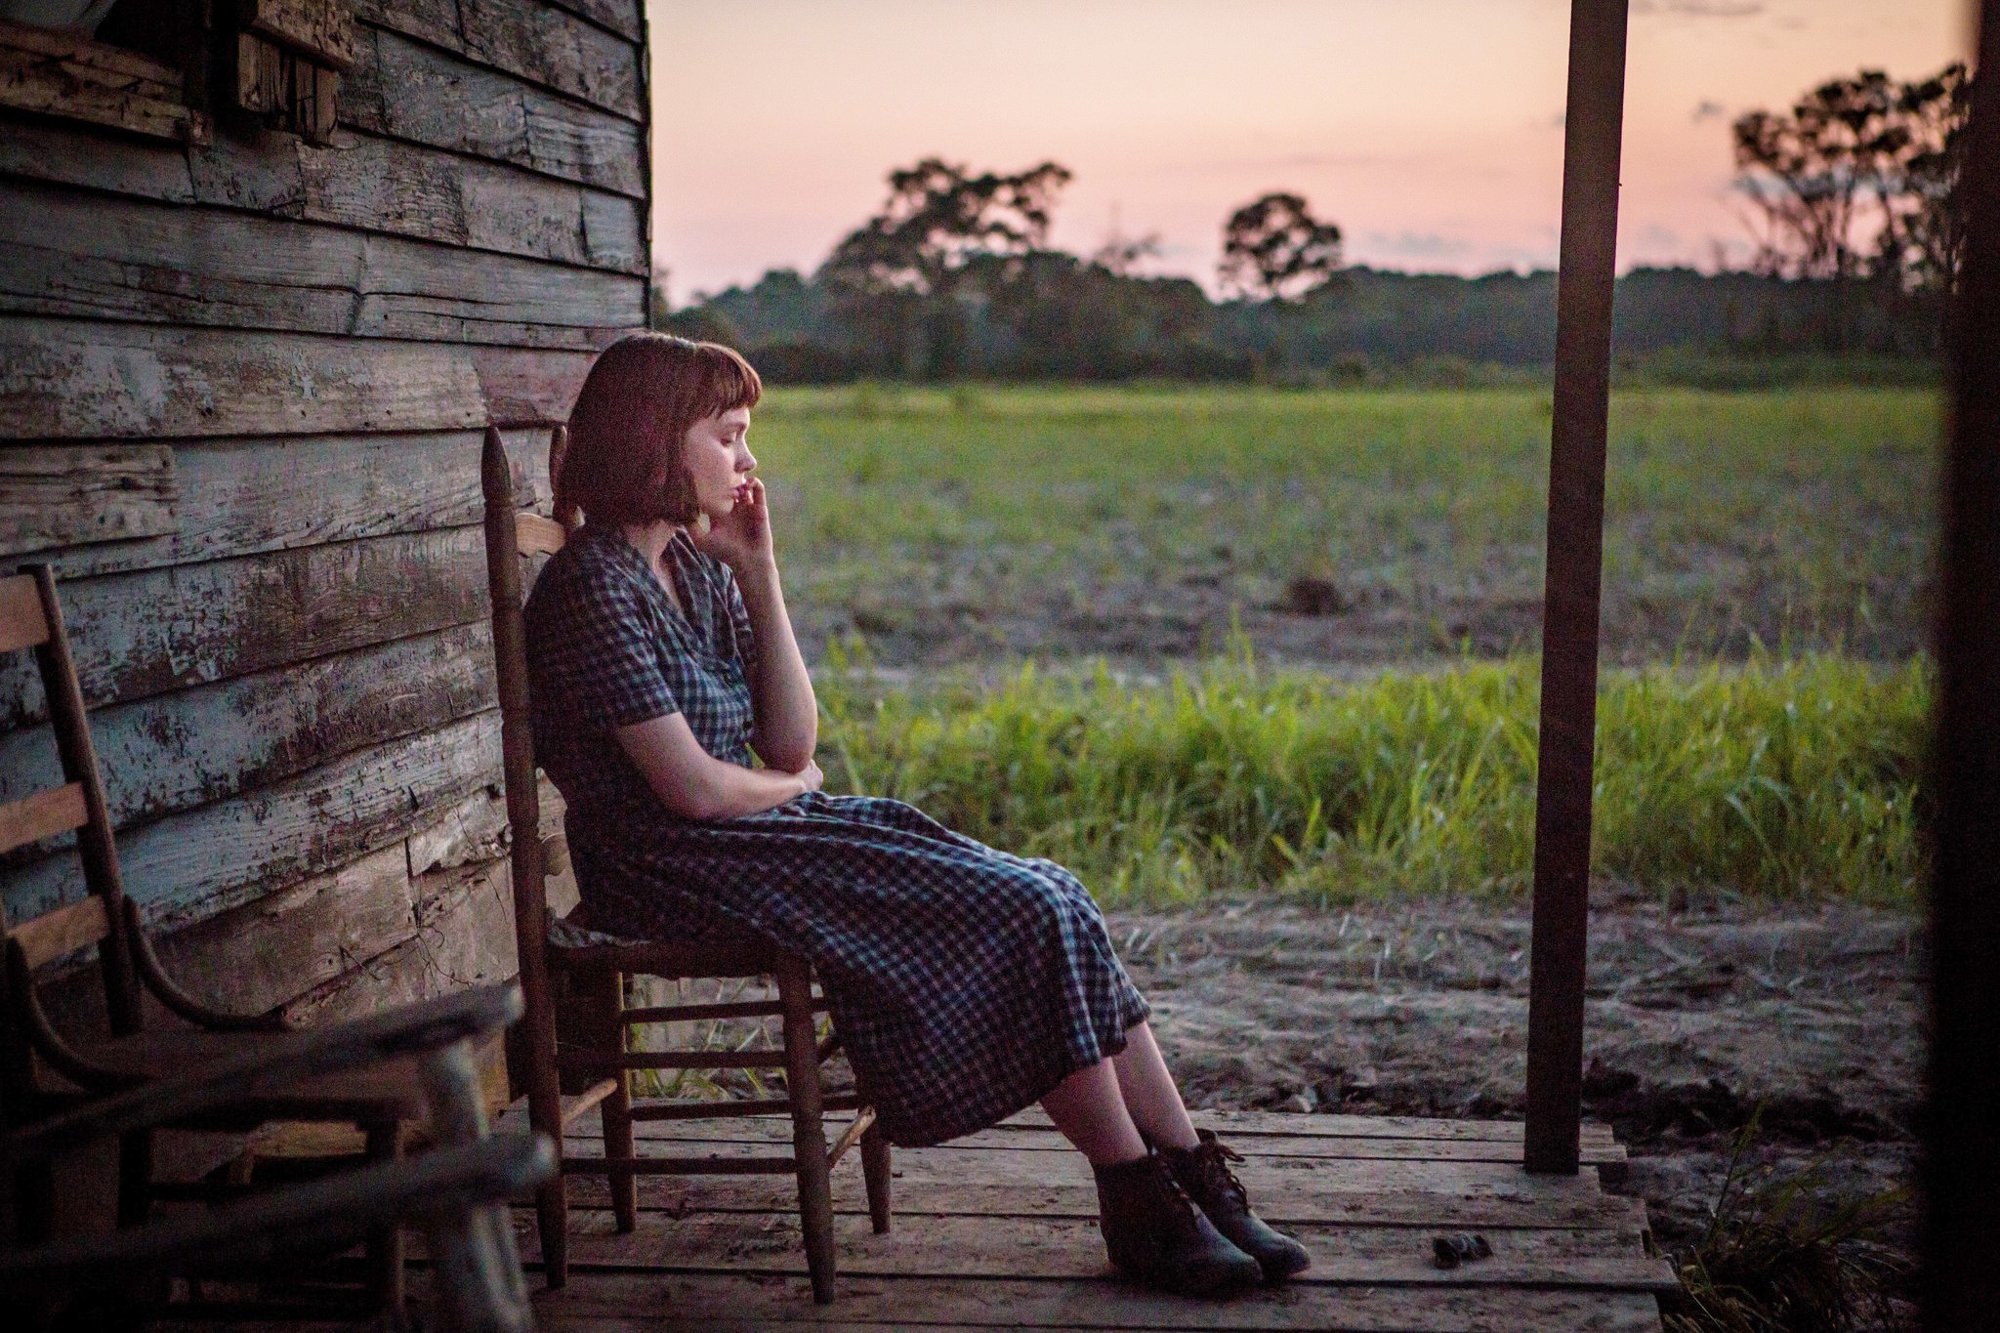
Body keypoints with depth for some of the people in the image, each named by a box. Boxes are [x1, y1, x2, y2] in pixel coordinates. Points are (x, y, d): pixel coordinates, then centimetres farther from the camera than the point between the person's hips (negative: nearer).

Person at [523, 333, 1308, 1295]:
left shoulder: (696, 562, 13)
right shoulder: (593, 587, -14)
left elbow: (792, 742, 6)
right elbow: (694, 789, -19)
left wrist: (759, 573, 2)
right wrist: (793, 789, 2)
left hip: (760, 834, 9)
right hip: (682, 873, -8)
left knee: (1053, 907, -7)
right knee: (1024, 916, -17)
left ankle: (1196, 1179, -5)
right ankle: (1142, 1213, -6)